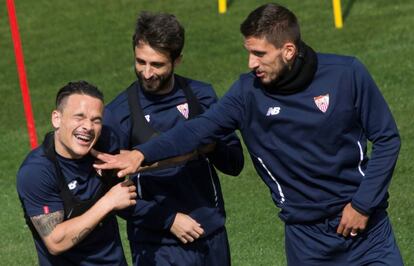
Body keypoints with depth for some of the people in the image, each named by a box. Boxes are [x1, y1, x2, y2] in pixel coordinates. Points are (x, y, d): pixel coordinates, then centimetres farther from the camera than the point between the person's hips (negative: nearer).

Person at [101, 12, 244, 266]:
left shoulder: (202, 95, 1)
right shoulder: (119, 112, -8)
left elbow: (235, 164, 6)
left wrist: (211, 147, -13)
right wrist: (168, 219, -13)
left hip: (213, 235, 3)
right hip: (158, 245, -3)